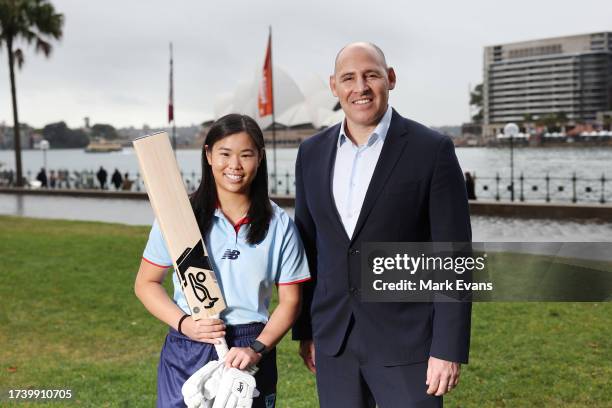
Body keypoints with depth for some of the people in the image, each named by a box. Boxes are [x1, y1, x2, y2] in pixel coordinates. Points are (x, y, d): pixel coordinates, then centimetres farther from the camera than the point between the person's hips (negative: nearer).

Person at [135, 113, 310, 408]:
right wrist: (184, 323, -11)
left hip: (249, 354, 1)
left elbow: (290, 300, 3)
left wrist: (257, 349, -10)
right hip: (186, 351, 0)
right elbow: (146, 283, 4)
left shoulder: (279, 225, 0)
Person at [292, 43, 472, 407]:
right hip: (333, 339, 4)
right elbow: (308, 244, 11)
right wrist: (304, 331, 12)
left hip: (406, 342, -4)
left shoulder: (432, 150, -9)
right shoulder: (313, 152, 5)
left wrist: (449, 349, -13)